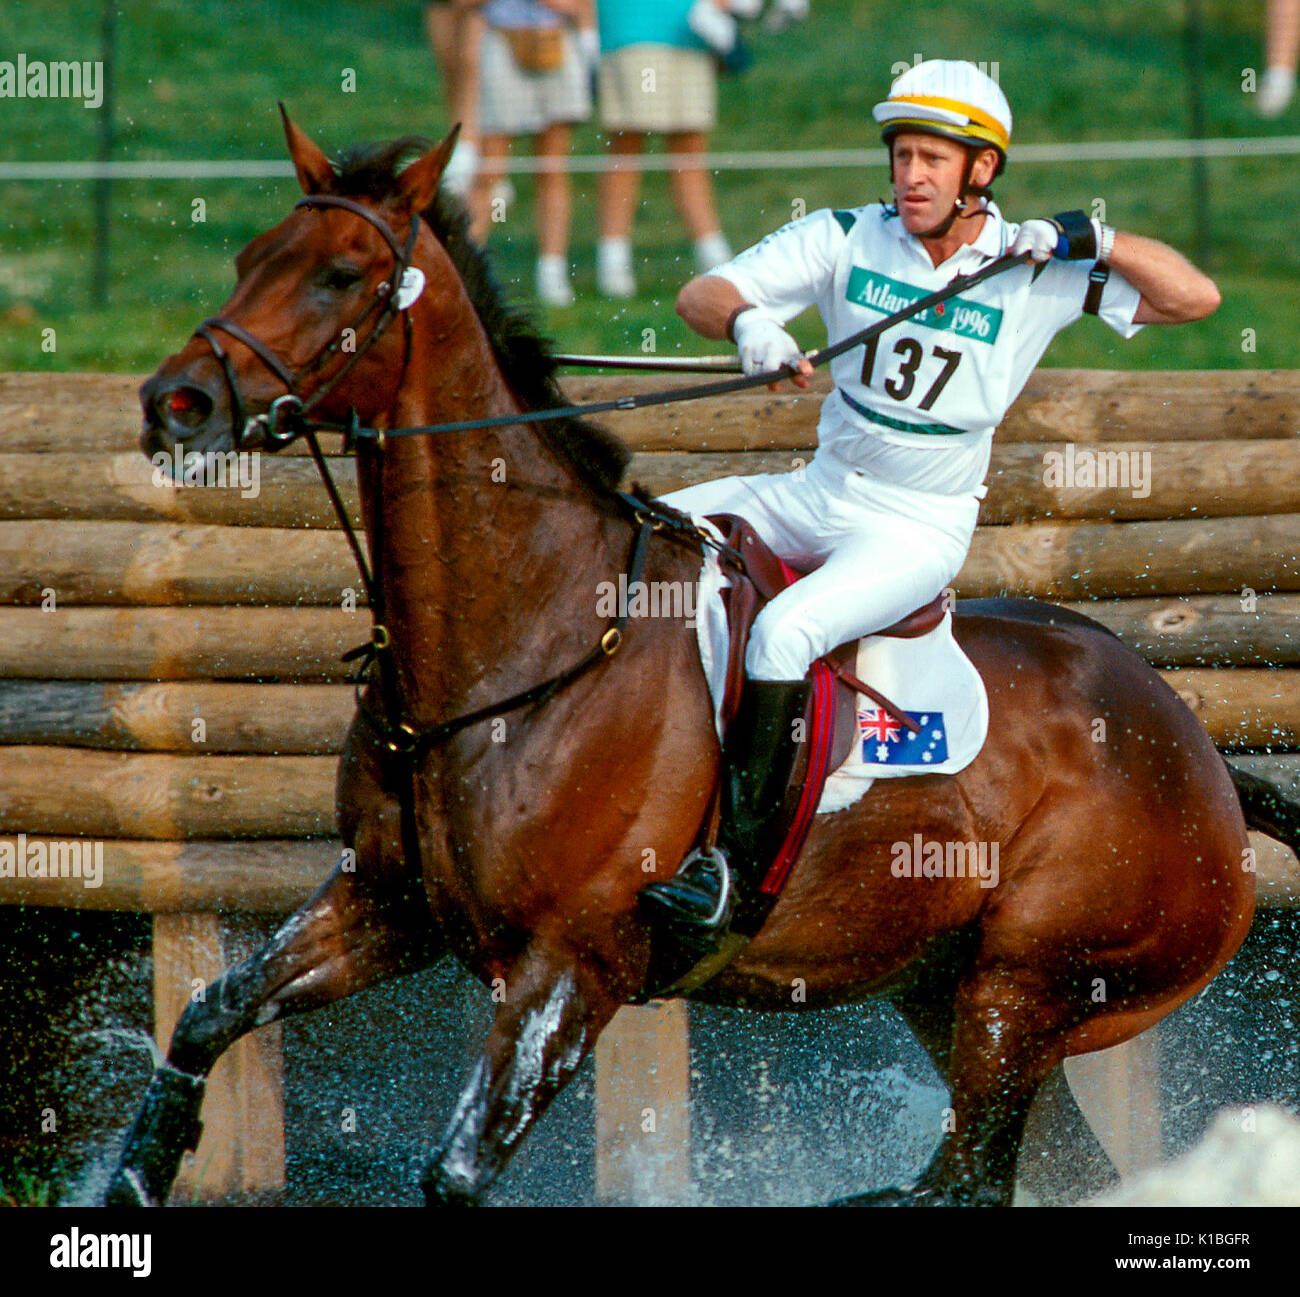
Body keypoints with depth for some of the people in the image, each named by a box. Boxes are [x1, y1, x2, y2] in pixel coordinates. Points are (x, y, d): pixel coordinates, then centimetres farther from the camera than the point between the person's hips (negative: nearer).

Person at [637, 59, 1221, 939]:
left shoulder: (1039, 275, -7)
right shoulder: (848, 239, -2)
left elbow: (1194, 297, -9)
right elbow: (700, 296, -7)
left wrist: (1087, 239, -20)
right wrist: (746, 323, -30)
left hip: (922, 529, -5)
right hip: (818, 497, 5)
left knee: (784, 632, -29)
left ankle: (739, 864, -26)